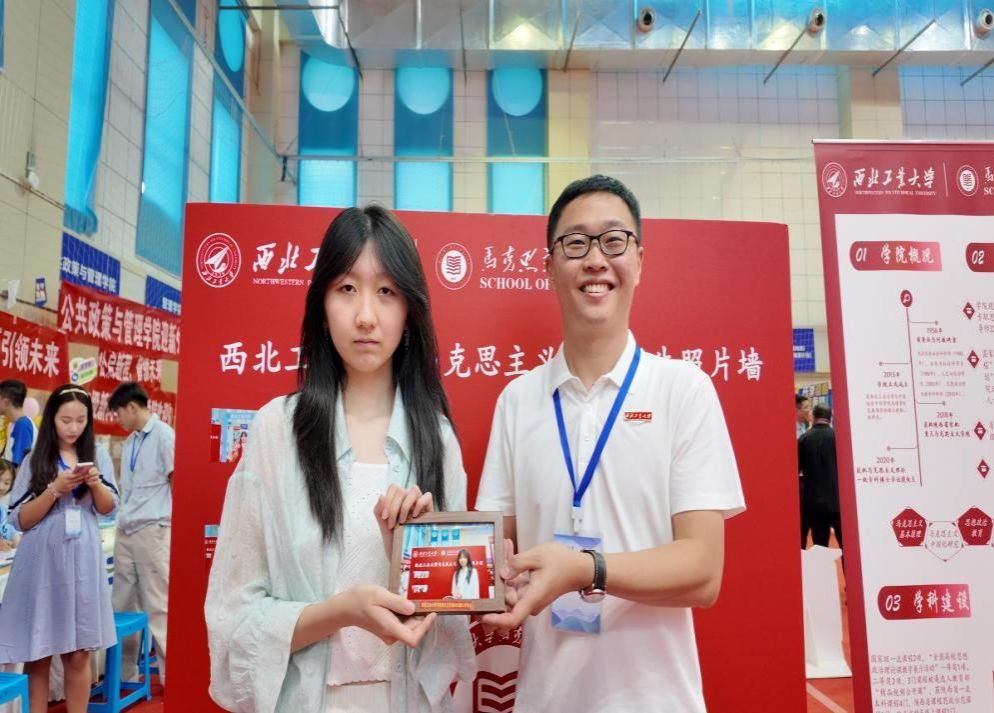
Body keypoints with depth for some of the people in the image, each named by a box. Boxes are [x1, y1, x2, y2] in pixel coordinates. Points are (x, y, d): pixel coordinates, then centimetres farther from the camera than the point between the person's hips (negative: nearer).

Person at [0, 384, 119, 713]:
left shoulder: (97, 454, 6)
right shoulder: (35, 460, 0)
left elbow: (107, 508, 6)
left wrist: (95, 483, -13)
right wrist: (55, 490, -17)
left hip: (82, 560, 1)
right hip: (42, 562, -1)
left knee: (79, 655, 5)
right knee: (37, 653, 5)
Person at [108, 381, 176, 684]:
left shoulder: (164, 435, -7)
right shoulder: (129, 443, 16)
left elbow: (177, 482, -9)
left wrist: (174, 527, -10)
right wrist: (121, 522, 12)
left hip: (152, 530, -8)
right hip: (125, 532, 8)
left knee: (157, 607, -2)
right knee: (123, 606, 12)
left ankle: (170, 675, 8)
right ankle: (124, 673, 23)